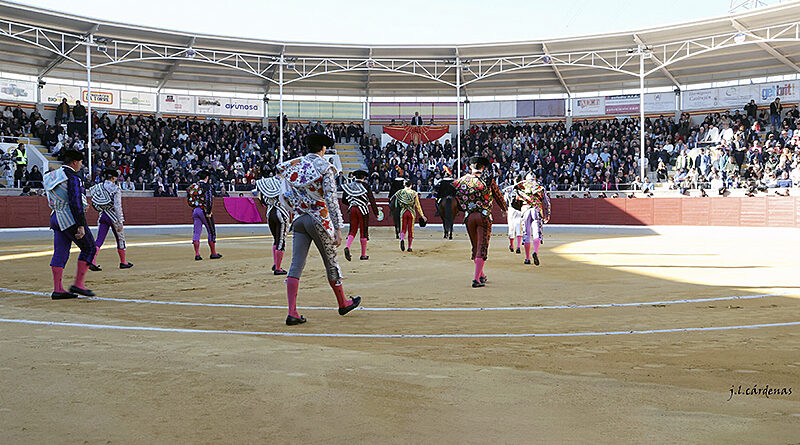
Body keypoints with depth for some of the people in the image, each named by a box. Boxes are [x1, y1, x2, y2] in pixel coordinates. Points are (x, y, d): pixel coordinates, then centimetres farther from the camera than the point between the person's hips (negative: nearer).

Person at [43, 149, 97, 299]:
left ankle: (57, 289, 5)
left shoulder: (53, 176, 17)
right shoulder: (73, 177, -12)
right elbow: (76, 203, -19)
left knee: (60, 253, 7)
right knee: (89, 248, 1)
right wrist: (81, 225, -21)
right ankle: (78, 284, -2)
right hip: (71, 219, -9)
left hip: (56, 218, 9)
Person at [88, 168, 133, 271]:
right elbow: (117, 206, -15)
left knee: (99, 240, 2)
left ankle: (92, 262, -16)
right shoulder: (116, 189, -10)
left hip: (102, 215, 4)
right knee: (120, 239, 12)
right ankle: (123, 262, 22)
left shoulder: (98, 187, 5)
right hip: (113, 216, -4)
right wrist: (120, 222, -15)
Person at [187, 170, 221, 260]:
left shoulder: (193, 186, 12)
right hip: (204, 211, -6)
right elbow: (209, 200, -17)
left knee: (196, 232, 6)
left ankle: (197, 254, 1)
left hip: (195, 211, 6)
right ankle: (213, 253, 9)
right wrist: (208, 212, -16)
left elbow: (189, 197, 11)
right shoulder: (207, 186, -7)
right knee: (211, 232, 5)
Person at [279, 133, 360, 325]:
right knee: (331, 262, 11)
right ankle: (343, 304, 29)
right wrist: (338, 228, -15)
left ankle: (292, 313, -6)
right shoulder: (325, 167, -9)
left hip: (299, 220, 5)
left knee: (296, 265, 1)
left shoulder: (294, 165, 7)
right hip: (319, 219, -4)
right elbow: (331, 199, -15)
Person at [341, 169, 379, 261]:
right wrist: (376, 212, 1)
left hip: (352, 209, 4)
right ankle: (363, 255, 8)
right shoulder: (365, 185, -2)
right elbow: (372, 200, -3)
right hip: (363, 209, -3)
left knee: (353, 230, 9)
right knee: (364, 231, 4)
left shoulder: (349, 186, 9)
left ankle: (347, 247, -17)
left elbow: (344, 200, 13)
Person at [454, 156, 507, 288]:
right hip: (484, 217, -3)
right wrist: (504, 209, 26)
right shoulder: (488, 180, -2)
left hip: (469, 217, 3)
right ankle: (477, 279, -9)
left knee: (475, 247, 18)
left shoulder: (462, 180, 4)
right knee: (482, 248, -1)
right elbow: (498, 196, 9)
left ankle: (481, 275, 31)